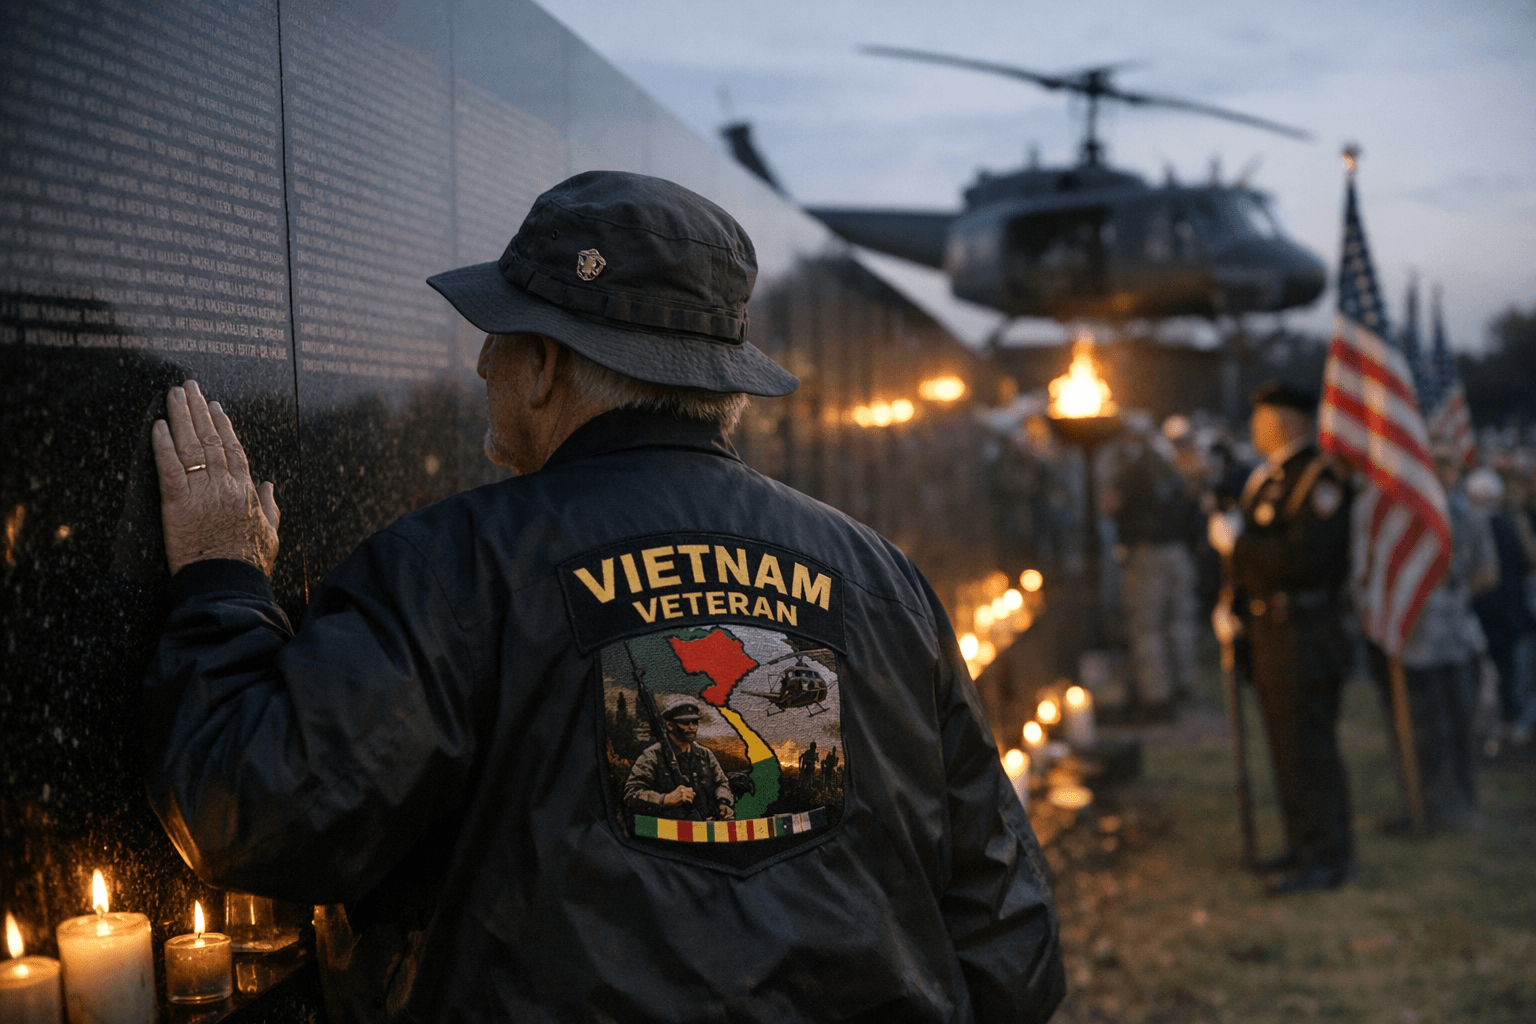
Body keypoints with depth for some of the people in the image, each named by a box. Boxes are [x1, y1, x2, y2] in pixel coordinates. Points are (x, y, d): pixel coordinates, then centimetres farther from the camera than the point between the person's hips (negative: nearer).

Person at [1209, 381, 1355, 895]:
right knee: (1286, 742, 15)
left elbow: (1303, 558, -25)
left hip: (1301, 635, -9)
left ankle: (1328, 856, 6)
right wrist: (1235, 606, 9)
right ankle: (1303, 845, 27)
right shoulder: (1266, 477, 14)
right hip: (1268, 630, 9)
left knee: (1308, 745, -4)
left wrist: (1237, 538, -18)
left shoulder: (1319, 478, -15)